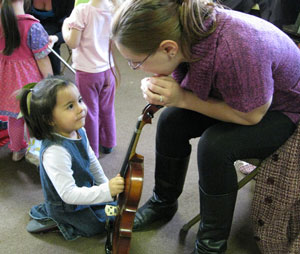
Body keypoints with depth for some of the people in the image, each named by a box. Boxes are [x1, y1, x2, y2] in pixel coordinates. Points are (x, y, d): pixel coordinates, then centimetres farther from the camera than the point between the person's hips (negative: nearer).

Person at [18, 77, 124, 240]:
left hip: (85, 190, 8)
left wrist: (104, 183, 11)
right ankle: (59, 220, 10)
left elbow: (91, 159, 6)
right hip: (67, 207, -7)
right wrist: (106, 190, -43)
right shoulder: (55, 152, -40)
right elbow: (69, 194, -39)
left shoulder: (78, 131, -13)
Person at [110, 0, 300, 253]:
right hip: (232, 96, 7)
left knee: (215, 145, -29)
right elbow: (183, 87, -2)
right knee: (171, 120, -9)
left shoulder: (236, 50, -42)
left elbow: (251, 115, -26)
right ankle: (163, 203, 14)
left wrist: (183, 99, -29)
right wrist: (155, 88, -24)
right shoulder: (184, 34, -21)